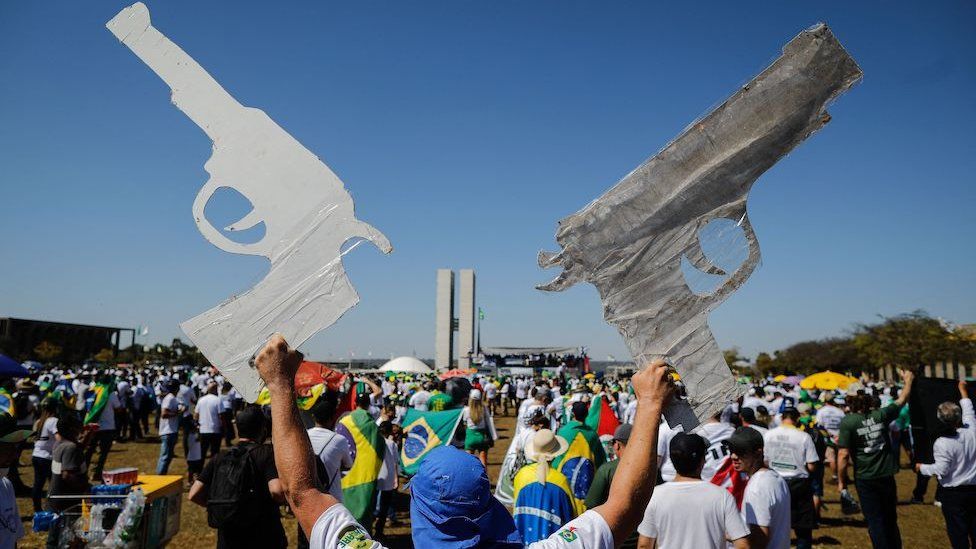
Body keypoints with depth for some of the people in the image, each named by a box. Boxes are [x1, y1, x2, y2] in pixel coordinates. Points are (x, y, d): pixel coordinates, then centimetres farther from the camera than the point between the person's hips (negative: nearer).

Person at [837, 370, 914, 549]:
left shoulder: (848, 422, -15)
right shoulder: (880, 415, -5)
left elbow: (843, 455, -17)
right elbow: (902, 399, 13)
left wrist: (841, 481, -5)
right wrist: (908, 380, 30)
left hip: (866, 479, -4)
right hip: (887, 476, 4)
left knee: (875, 521, 6)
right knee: (891, 519, 20)